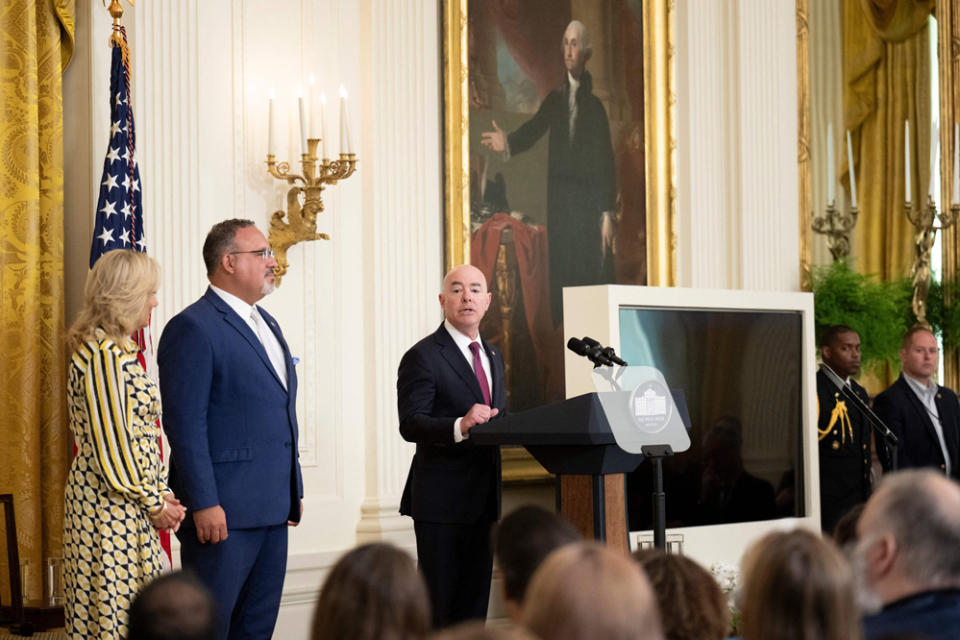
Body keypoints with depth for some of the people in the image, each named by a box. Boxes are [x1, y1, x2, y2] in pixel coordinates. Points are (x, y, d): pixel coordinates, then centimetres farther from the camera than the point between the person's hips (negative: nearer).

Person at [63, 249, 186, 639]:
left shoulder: (117, 350, 14)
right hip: (113, 505, -10)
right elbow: (114, 445, -19)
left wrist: (161, 494, 9)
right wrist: (155, 503, -10)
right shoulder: (107, 356, -17)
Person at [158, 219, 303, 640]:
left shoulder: (267, 324, 18)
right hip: (222, 510, -9)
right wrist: (204, 504, -20)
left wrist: (292, 492, 17)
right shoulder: (193, 327, -11)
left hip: (272, 509, 9)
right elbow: (185, 423, -16)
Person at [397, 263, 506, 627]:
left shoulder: (493, 357, 18)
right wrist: (460, 426, -33)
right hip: (442, 498, -7)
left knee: (475, 601, 11)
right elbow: (410, 425, -17)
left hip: (484, 497, 7)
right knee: (439, 605, -4)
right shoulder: (423, 357, -8)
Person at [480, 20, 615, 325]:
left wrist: (607, 214, -8)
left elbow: (607, 162, -3)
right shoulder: (554, 99, 11)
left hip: (588, 202, -4)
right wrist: (508, 142, -21)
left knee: (592, 274, -5)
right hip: (558, 200, 4)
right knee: (560, 275, 5)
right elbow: (532, 130, 1)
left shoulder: (595, 105, -1)